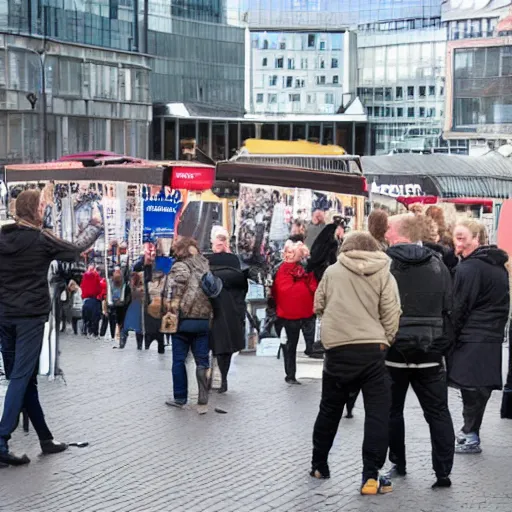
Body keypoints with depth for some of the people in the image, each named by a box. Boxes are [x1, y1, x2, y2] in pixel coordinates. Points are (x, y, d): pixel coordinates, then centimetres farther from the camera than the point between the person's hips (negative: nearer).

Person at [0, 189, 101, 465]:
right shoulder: (41, 239, -9)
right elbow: (75, 250, 5)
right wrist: (95, 226, 20)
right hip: (30, 316, -6)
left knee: (23, 378, 10)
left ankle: (45, 438, 17)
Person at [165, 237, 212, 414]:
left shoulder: (180, 266, -5)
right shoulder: (206, 266, 9)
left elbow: (177, 286, -20)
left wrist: (173, 306, -10)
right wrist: (210, 314, 11)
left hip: (184, 320, -3)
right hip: (204, 320, 4)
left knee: (179, 360, 10)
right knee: (202, 361, 5)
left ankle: (180, 398, 15)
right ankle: (203, 401, -2)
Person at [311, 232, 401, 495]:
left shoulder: (332, 271, 6)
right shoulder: (384, 275, 2)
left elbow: (318, 306, 14)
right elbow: (391, 315, -3)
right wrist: (385, 342, 9)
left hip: (337, 349, 2)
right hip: (372, 349, -2)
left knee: (330, 409, 18)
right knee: (377, 412, 2)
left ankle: (318, 465, 30)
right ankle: (371, 476, -5)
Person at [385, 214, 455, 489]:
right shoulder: (438, 265, 4)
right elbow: (449, 310, 4)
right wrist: (444, 345, 9)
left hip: (392, 352, -2)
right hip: (430, 353, 2)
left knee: (392, 410, 14)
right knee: (438, 413, 7)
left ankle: (398, 464, 19)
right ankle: (443, 472, 3)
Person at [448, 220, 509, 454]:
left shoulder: (468, 268, -14)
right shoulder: (499, 266, 13)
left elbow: (459, 308, -12)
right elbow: (503, 304, 18)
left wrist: (450, 336, -4)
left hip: (472, 339, -8)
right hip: (494, 336, 8)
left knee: (471, 387, -2)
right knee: (482, 387, 11)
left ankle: (471, 436, 2)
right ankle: (470, 432, 20)